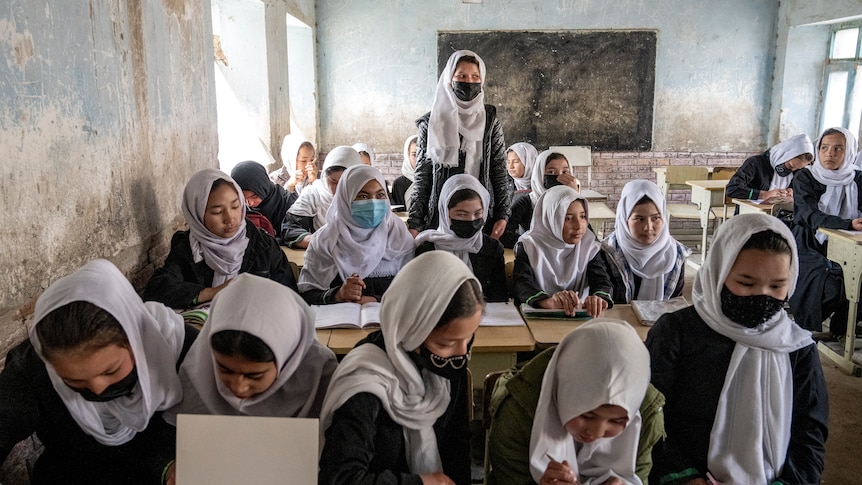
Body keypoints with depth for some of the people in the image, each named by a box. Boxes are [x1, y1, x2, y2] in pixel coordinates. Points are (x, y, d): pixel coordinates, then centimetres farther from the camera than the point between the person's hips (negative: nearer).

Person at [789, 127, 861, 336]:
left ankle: (841, 330, -2)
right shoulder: (804, 178, -3)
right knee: (827, 280, -29)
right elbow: (812, 216, -17)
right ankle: (807, 331, -7)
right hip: (809, 246, -3)